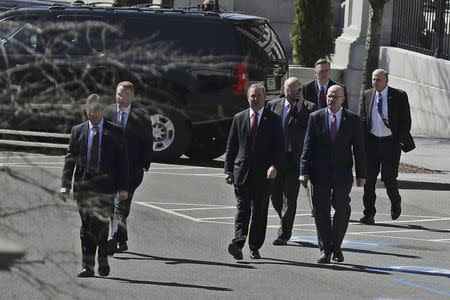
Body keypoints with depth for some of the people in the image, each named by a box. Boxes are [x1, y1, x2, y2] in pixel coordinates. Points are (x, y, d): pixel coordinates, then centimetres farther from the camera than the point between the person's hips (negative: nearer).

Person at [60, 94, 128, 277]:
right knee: (86, 227, 2)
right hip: (83, 186, 2)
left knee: (100, 226, -9)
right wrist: (65, 184, -3)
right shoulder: (78, 131, 9)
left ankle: (103, 260, 12)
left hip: (105, 187, -2)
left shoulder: (114, 132, 4)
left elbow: (122, 161, 4)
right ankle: (87, 266, 5)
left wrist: (123, 187, -1)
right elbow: (70, 159, 7)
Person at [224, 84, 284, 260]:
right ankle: (238, 242, -22)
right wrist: (228, 170, 5)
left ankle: (255, 248, 11)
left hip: (263, 173, 0)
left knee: (260, 211, 5)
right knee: (243, 208, -10)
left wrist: (274, 166, -16)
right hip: (242, 171, 0)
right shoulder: (239, 118, 11)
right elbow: (231, 146, 12)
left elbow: (278, 146, 0)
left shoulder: (273, 120, 5)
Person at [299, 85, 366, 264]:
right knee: (321, 211, 2)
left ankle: (336, 246, 16)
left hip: (342, 173, 0)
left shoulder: (352, 119, 2)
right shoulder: (316, 117, 3)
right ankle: (325, 249, 10)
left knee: (342, 210, -2)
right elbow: (308, 146, 1)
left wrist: (361, 175, 0)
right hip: (320, 173, 0)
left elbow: (359, 148, 4)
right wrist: (304, 171, -7)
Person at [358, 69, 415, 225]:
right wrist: (362, 142, -3)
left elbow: (406, 120, -1)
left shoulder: (399, 96, -2)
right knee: (369, 179, -1)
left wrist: (400, 141, -8)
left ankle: (396, 203, 26)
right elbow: (361, 120, 9)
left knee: (388, 178, -4)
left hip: (391, 143, -3)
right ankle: (369, 214, 5)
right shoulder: (367, 96, 7)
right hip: (371, 142, 3)